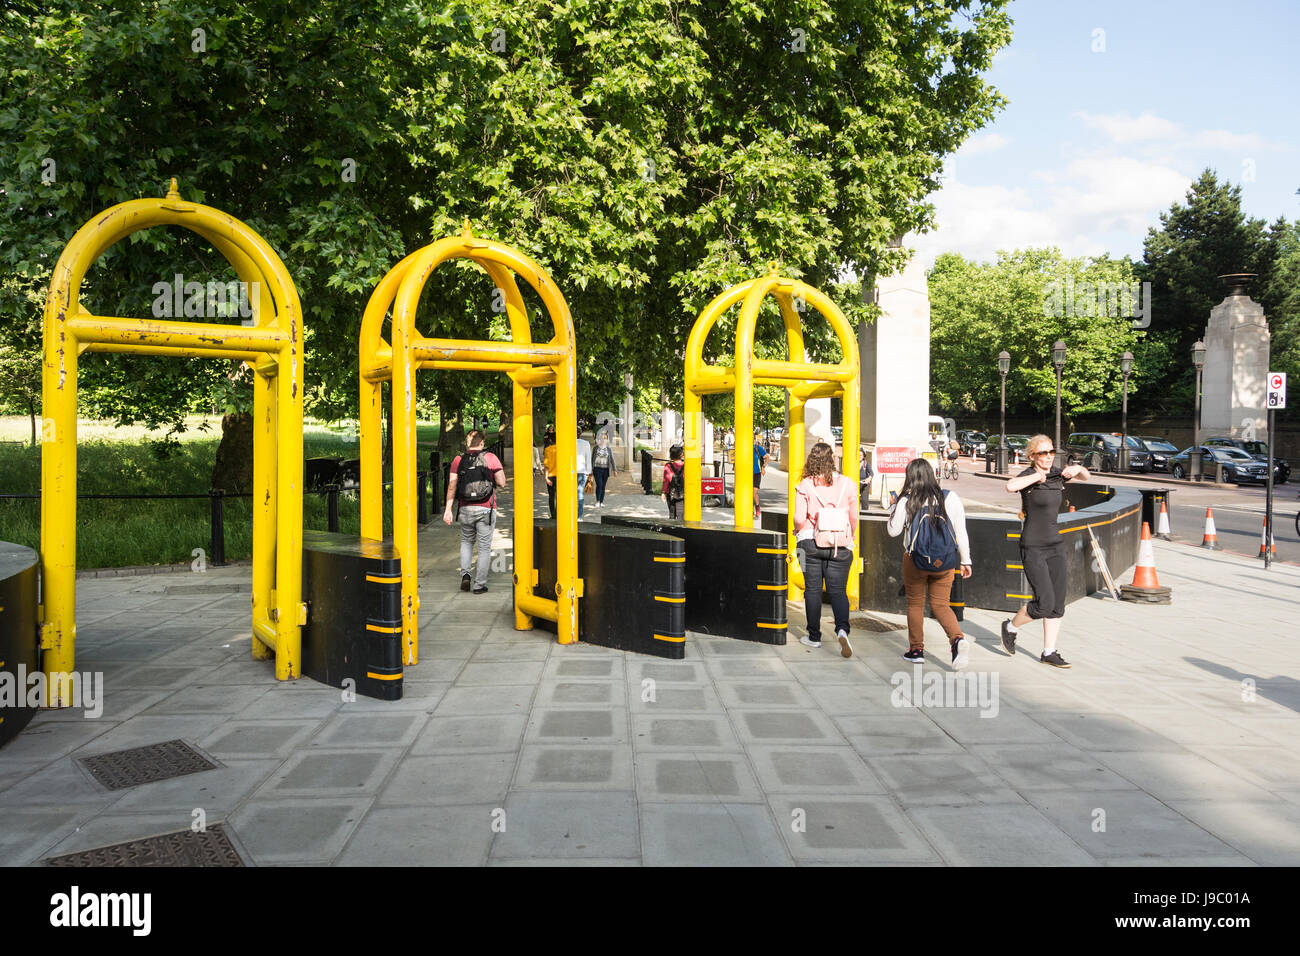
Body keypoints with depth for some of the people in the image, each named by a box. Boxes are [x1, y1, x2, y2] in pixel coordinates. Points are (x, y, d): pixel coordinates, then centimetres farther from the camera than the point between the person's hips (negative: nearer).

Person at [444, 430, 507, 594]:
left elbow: (452, 485, -4)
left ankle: (465, 574, 6)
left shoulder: (458, 460, 2)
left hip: (466, 509, 3)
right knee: (484, 547, 6)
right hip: (486, 509, -2)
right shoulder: (490, 458, -4)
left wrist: (448, 509, -3)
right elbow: (502, 483, -7)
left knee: (466, 541, 23)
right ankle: (480, 585, 9)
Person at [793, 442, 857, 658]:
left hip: (811, 542, -1)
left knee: (812, 590, 10)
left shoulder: (805, 485, -6)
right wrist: (850, 538, 21)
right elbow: (854, 518, 4)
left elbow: (799, 519, -10)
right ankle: (842, 629, -17)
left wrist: (799, 531, 12)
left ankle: (814, 636, 18)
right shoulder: (847, 484, -2)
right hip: (840, 545, 1)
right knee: (838, 590, 6)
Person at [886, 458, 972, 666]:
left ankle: (916, 649, 20)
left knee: (915, 604, 14)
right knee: (941, 605, 12)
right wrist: (966, 560, 9)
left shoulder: (906, 501, -9)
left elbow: (894, 531, -1)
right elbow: (961, 532, 0)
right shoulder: (950, 498, -3)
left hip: (915, 560, -2)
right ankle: (958, 640, -13)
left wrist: (893, 508, 14)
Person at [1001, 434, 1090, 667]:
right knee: (1045, 603, -10)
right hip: (1032, 548, -7)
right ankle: (1011, 627, 16)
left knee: (1058, 603, 7)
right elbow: (1010, 486, -39)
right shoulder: (1028, 475, -14)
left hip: (1055, 545, 7)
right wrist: (1037, 476, -27)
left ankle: (1049, 653, 17)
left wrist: (1077, 469, 2)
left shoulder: (1057, 473, 5)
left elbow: (1086, 476, 24)